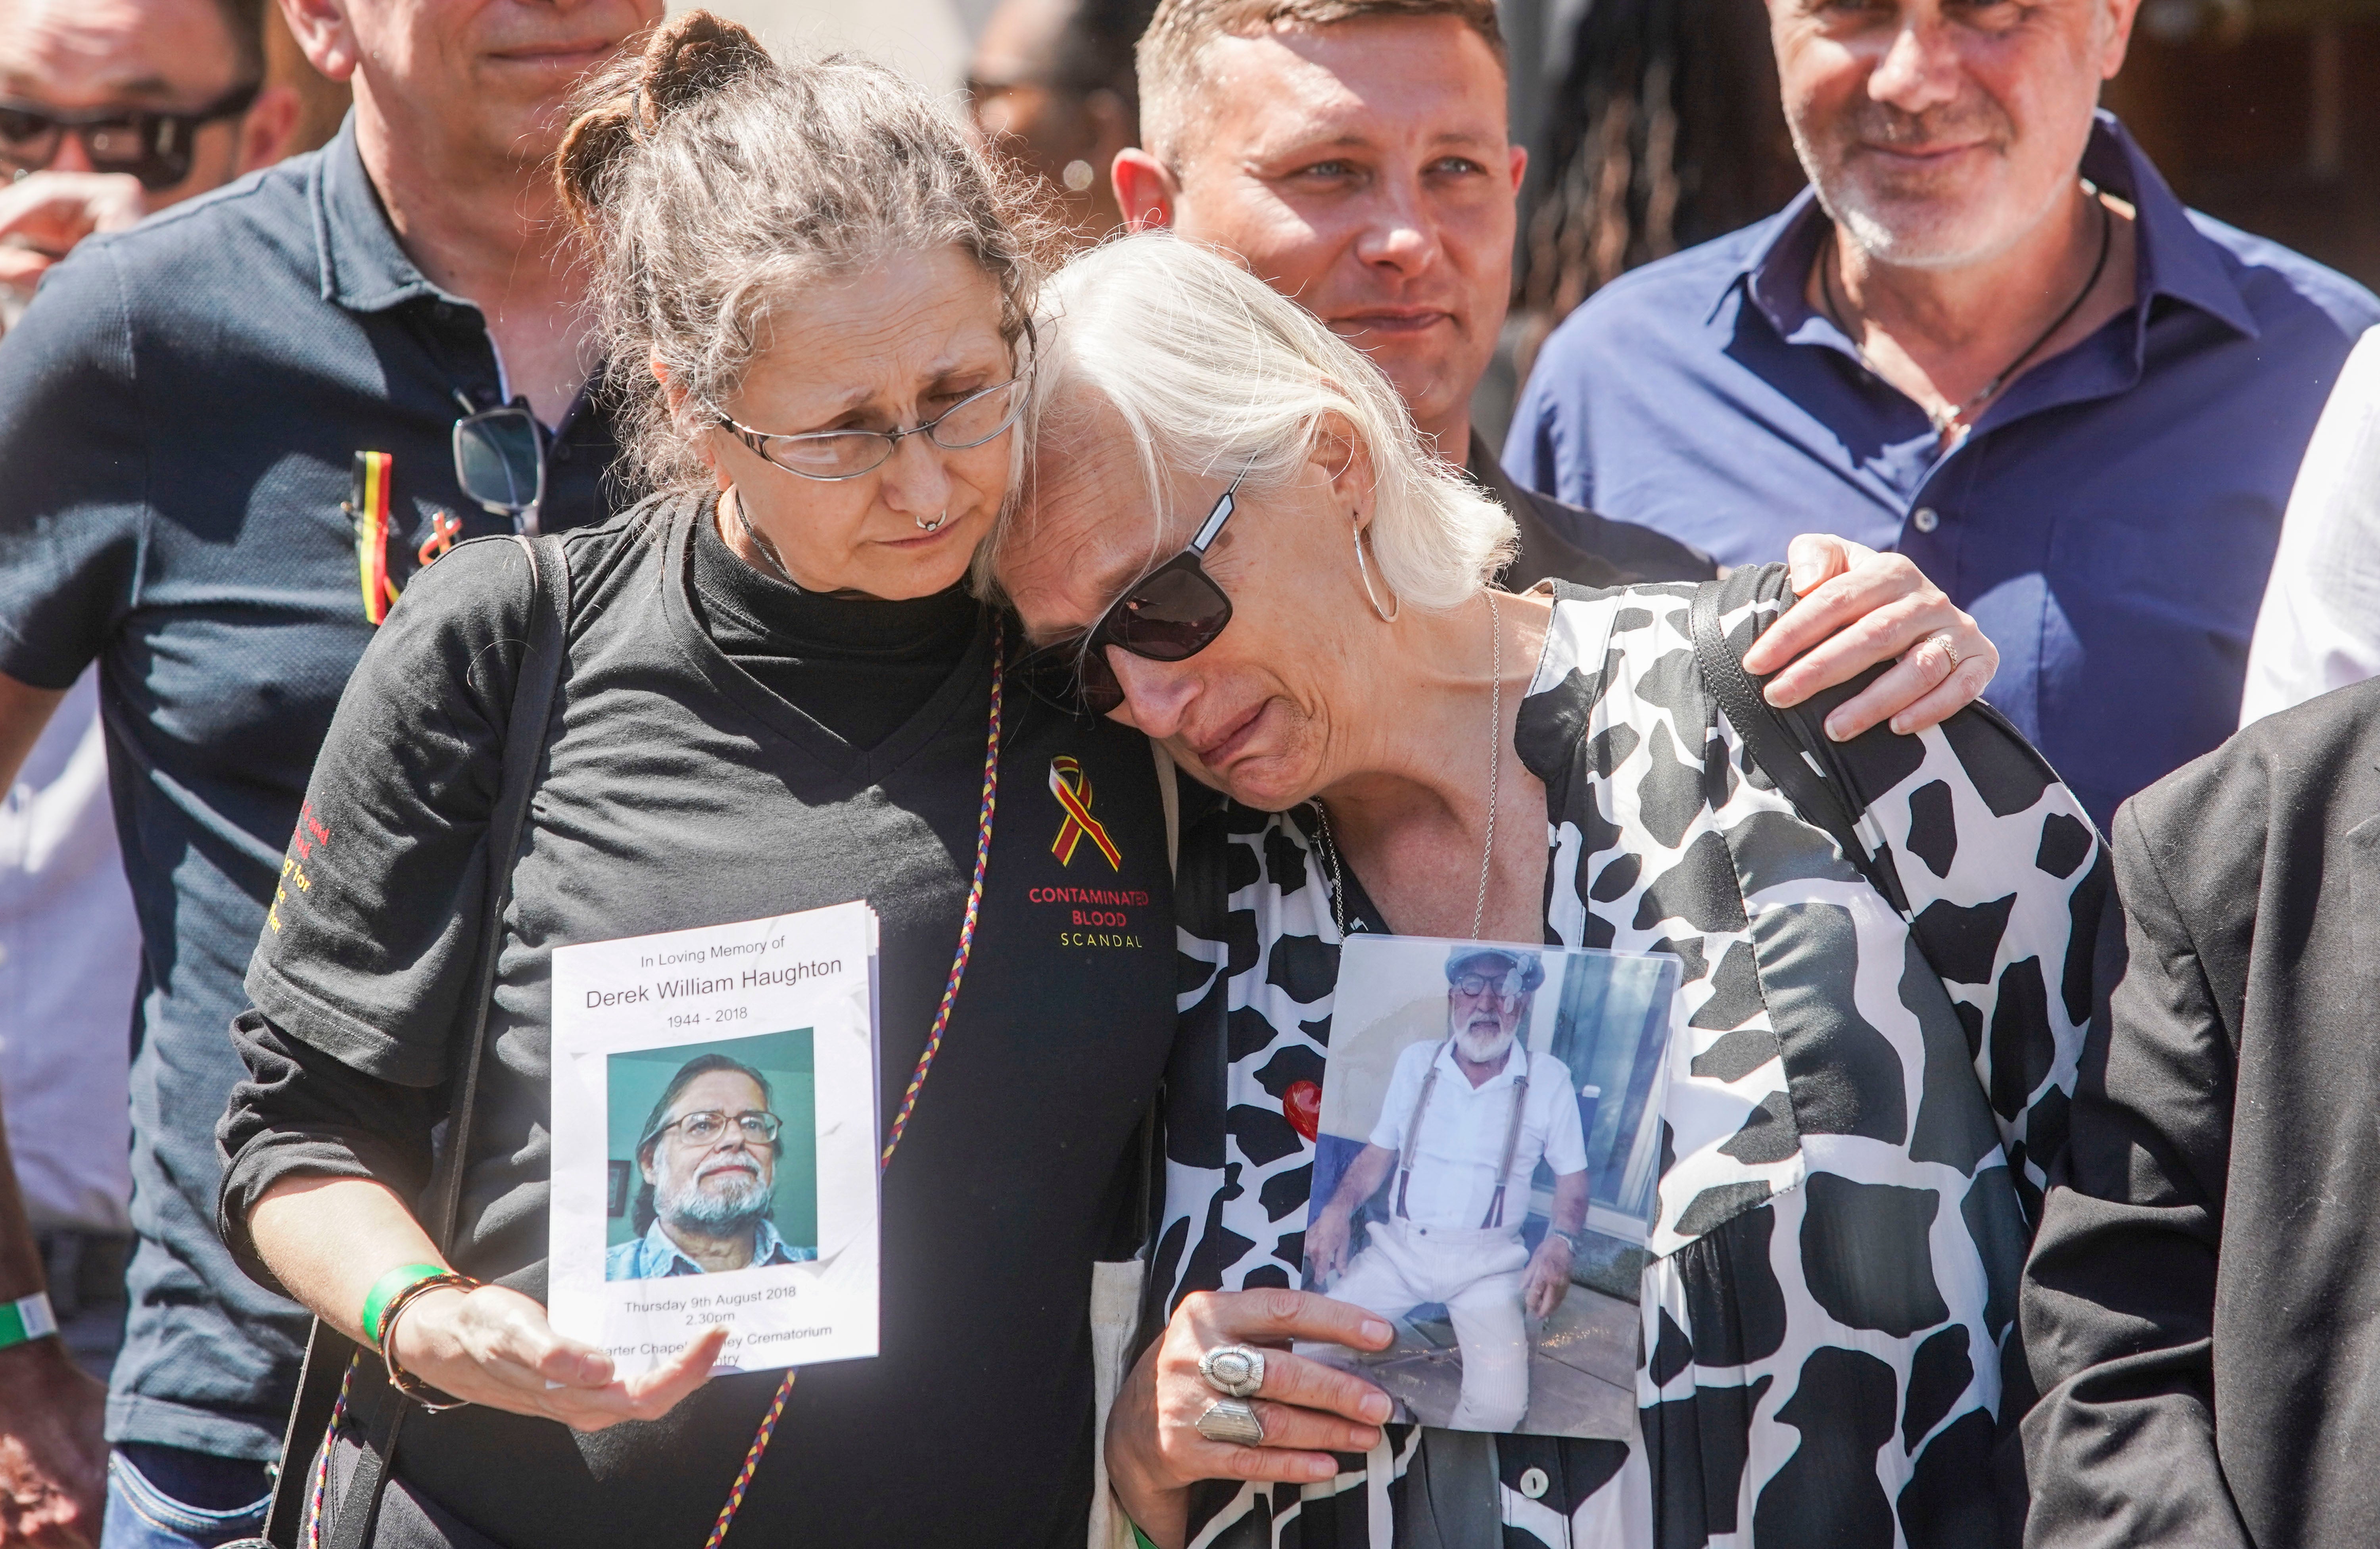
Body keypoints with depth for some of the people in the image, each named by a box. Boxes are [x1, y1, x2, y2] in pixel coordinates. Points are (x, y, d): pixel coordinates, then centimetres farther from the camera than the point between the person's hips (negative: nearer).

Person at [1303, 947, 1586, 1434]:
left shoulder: (1548, 1079, 0)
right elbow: (1379, 1152, 13)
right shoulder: (1416, 1062, 6)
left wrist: (1560, 1243, -14)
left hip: (1488, 1261, -2)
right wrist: (1339, 1209, -5)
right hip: (1399, 1247, 2)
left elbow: (1572, 1176, 5)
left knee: (1501, 1404, -21)